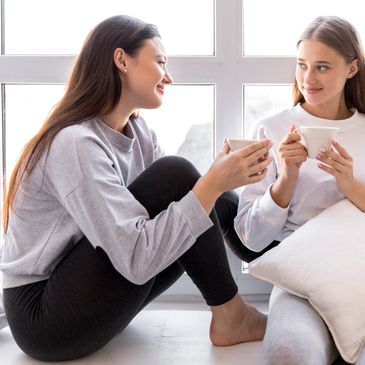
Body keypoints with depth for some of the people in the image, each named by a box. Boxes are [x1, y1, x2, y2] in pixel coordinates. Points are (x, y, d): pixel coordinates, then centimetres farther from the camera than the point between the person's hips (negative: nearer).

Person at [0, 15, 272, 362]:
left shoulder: (138, 133, 4)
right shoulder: (76, 143, -24)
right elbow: (136, 260, -31)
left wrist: (220, 177, -18)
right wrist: (212, 182, -28)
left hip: (86, 286, 8)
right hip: (43, 316, -8)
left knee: (223, 203, -1)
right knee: (174, 174, -21)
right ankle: (230, 317, -5)